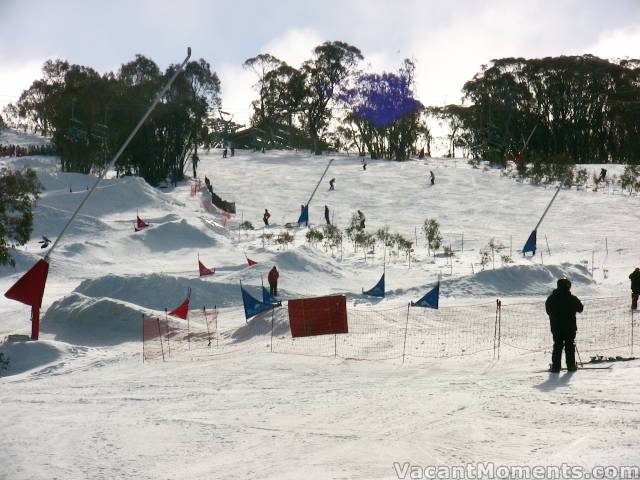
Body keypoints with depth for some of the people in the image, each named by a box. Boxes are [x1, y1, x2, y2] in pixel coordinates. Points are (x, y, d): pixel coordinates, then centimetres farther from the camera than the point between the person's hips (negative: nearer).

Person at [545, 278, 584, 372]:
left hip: (556, 327, 2)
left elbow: (548, 310, 9)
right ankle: (571, 365, 7)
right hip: (570, 327, -2)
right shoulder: (572, 299, -11)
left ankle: (556, 366, 3)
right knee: (570, 346, 8)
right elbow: (580, 308, 3)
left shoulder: (551, 298, -3)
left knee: (557, 346, 8)